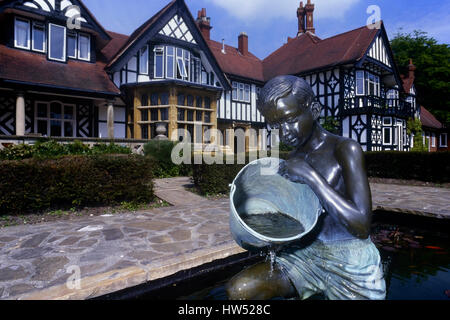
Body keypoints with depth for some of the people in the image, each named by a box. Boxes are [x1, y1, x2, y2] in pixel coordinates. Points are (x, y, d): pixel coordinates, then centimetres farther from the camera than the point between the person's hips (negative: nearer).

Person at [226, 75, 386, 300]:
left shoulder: (345, 149, -14)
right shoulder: (294, 158, 3)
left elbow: (361, 226, -22)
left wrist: (311, 176, -25)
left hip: (351, 265, -5)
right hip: (306, 254, 5)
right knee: (237, 291, -10)